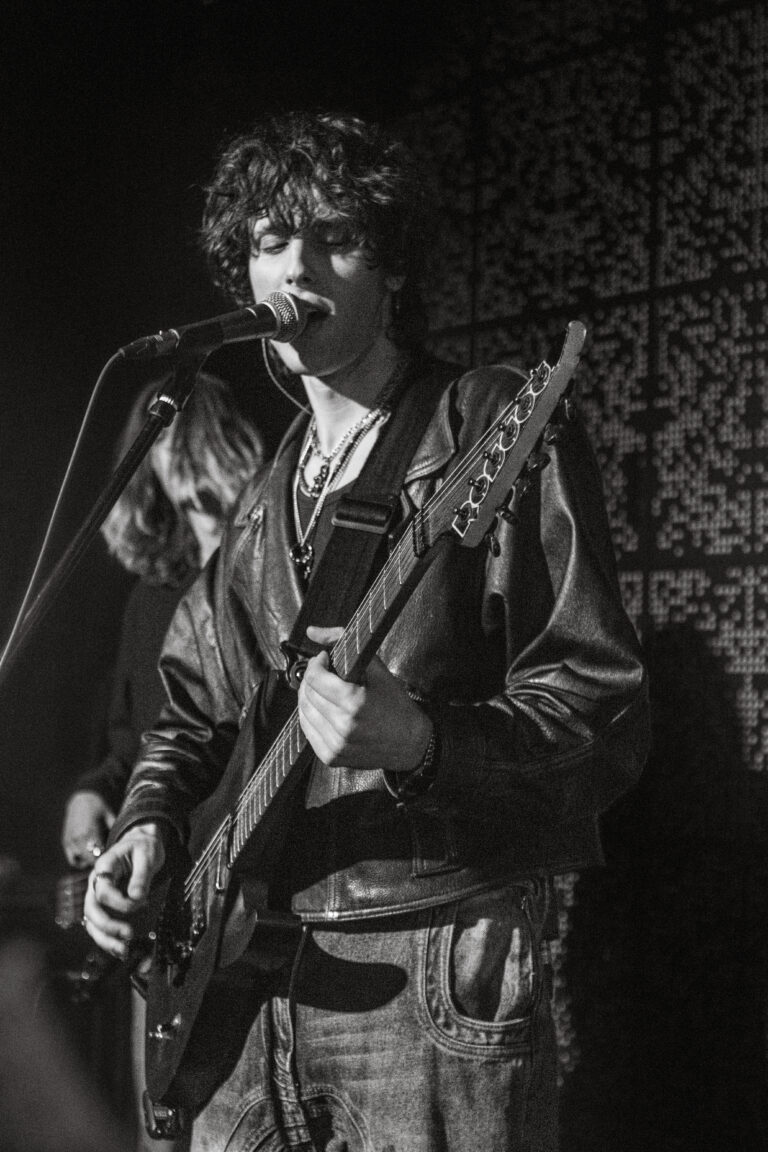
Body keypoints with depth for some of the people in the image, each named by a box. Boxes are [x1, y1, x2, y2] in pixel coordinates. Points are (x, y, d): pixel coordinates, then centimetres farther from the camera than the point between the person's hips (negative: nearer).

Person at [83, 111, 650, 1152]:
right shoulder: (265, 497, 15)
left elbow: (607, 722, -10)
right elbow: (195, 716, 22)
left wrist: (419, 744, -26)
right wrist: (148, 823, 2)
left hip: (440, 986, -6)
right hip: (253, 980, 6)